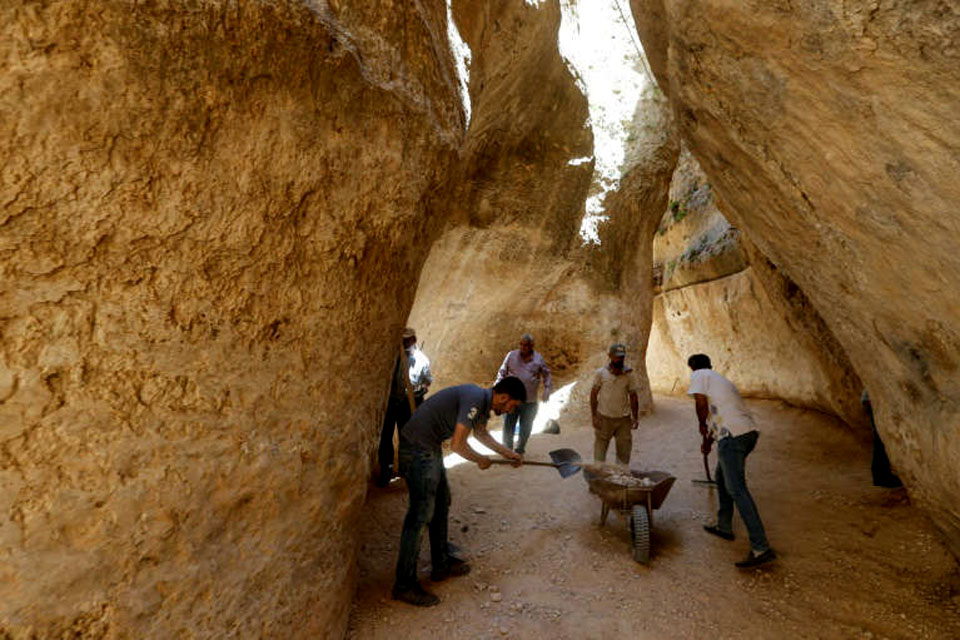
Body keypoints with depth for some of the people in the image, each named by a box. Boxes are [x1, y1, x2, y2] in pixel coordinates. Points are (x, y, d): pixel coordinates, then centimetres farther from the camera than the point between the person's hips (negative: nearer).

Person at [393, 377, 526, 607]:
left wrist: (509, 454, 30)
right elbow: (457, 444, -25)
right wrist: (480, 460, -7)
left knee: (441, 503, 19)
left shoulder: (483, 401, 8)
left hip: (430, 448, 11)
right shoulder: (474, 399, -23)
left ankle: (441, 564, 34)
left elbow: (480, 433, 27)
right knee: (421, 514, -4)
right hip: (418, 449, -11)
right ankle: (404, 585, 9)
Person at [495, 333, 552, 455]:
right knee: (508, 425, 1)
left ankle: (520, 449, 29)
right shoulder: (511, 355, 0)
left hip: (530, 401, 1)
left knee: (526, 427, 10)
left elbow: (546, 374, 15)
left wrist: (547, 388, 5)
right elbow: (502, 372, 7)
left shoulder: (539, 359, 2)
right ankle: (507, 449, 17)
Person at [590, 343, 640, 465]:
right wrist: (594, 416, -6)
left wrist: (635, 417, -1)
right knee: (600, 447, 7)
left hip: (623, 419, 2)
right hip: (604, 418, -2)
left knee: (624, 449, 10)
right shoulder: (601, 373, -6)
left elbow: (633, 397, 5)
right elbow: (593, 394, -2)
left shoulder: (629, 374, -1)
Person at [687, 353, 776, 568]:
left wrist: (702, 425, 7)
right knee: (721, 477, 23)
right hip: (748, 432, 9)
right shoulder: (720, 379, 28)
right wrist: (707, 441, 43)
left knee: (737, 490, -10)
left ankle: (761, 548, -12)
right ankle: (724, 526, 33)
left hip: (733, 436, -9)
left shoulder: (699, 375, 4)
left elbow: (701, 402, -11)